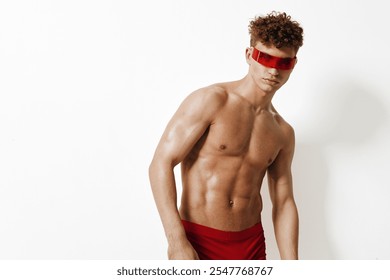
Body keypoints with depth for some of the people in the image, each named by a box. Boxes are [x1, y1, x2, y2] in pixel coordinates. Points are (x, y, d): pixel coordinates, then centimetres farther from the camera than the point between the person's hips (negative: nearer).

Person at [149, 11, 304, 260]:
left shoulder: (283, 133, 6)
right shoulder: (211, 101, -10)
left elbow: (284, 203, 9)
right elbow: (161, 164, -16)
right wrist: (177, 242, -23)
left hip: (252, 243, 5)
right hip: (198, 242, -5)